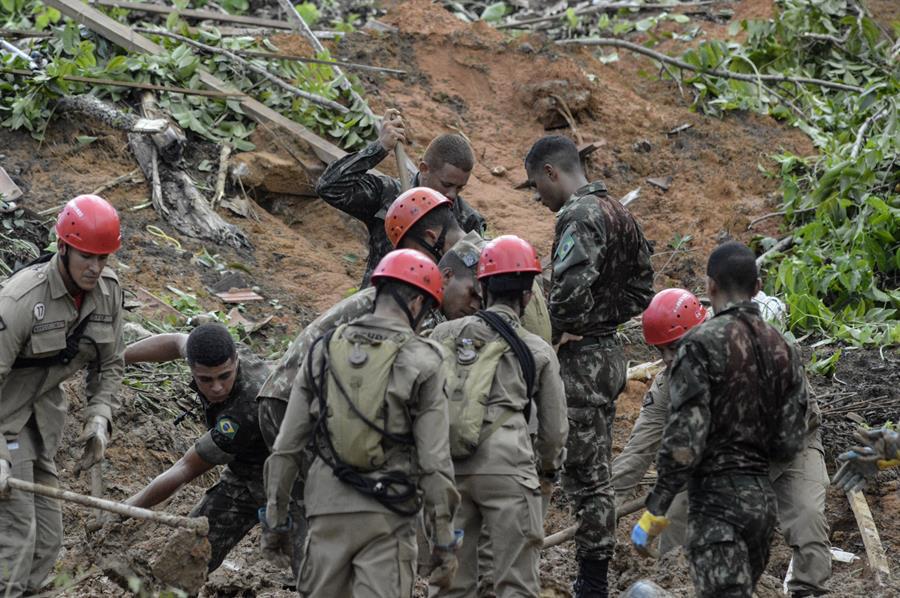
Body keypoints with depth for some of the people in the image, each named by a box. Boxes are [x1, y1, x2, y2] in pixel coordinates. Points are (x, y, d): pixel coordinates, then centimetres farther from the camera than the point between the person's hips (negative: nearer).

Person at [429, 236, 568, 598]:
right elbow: (554, 428, 16)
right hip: (506, 469, -3)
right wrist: (550, 468, 35)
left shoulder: (444, 335, 11)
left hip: (448, 468, 3)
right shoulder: (538, 352, 8)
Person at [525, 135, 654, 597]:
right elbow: (642, 289, 20)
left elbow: (571, 287, -31)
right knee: (594, 473, 15)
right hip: (608, 351, 10)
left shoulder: (578, 216, -16)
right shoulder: (618, 213, 14)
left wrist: (552, 331, -16)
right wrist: (600, 319, 11)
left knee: (585, 476, -5)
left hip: (582, 358, -10)